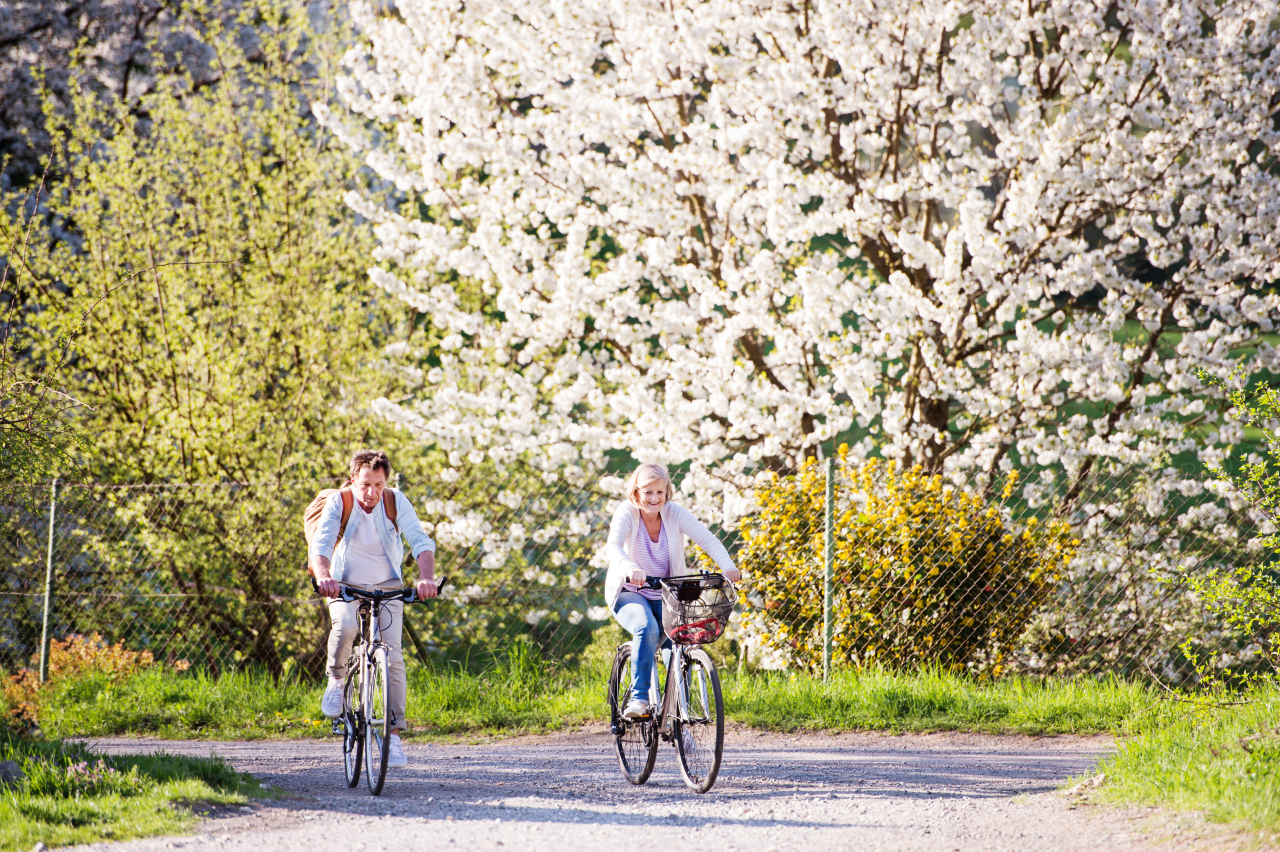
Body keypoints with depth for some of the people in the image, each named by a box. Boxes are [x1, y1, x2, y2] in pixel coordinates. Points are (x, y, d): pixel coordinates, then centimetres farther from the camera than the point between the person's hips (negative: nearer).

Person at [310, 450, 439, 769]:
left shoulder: (396, 502, -13)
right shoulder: (338, 503, -16)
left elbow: (421, 540, -22)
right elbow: (321, 542, -30)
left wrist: (426, 576, -42)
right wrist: (322, 575, -51)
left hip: (387, 586, 1)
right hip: (345, 585, -1)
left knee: (392, 655, -13)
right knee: (345, 626, -34)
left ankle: (394, 734, -7)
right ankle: (336, 679, -4)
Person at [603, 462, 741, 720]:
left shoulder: (675, 514, -9)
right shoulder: (627, 513, -15)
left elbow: (708, 540, -16)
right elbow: (613, 547, -32)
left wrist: (727, 566, -36)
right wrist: (630, 568, -53)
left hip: (666, 596, 3)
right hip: (629, 593, -3)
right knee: (647, 628, -33)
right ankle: (639, 698, -27)